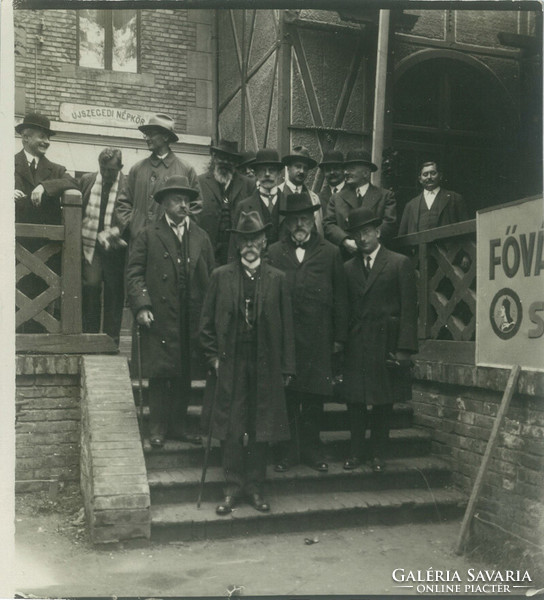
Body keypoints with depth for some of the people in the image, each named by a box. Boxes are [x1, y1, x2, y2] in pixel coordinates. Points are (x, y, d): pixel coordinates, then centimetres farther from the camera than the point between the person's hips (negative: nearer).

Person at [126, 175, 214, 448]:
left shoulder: (201, 237, 13)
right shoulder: (148, 235, 3)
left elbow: (210, 276, 13)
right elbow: (134, 274, -1)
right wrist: (141, 306, -13)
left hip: (192, 320, 3)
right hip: (159, 318, -3)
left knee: (184, 375, 9)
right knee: (159, 374, 1)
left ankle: (178, 426, 20)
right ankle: (158, 428, 13)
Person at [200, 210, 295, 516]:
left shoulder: (277, 279, 5)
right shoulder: (221, 276, 4)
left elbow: (287, 326, 5)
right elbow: (207, 322, 7)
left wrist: (287, 368, 2)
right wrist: (213, 357, -2)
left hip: (265, 367, 1)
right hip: (230, 365, 0)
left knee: (260, 430, 7)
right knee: (231, 430, 4)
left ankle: (255, 487, 21)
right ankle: (233, 487, 17)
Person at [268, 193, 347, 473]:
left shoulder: (330, 253, 7)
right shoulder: (274, 252, 8)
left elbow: (340, 299, 7)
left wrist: (339, 337, 3)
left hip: (317, 339, 0)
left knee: (315, 397, 5)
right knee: (286, 395, 4)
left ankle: (312, 449, 21)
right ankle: (288, 450, 18)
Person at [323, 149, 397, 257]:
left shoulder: (386, 196, 8)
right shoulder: (336, 198, 14)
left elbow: (389, 224, -3)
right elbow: (328, 225, 4)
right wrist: (345, 242, -14)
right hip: (345, 258, 1)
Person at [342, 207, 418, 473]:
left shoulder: (400, 264, 1)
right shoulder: (348, 268, 11)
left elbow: (409, 309, -3)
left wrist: (404, 347, -11)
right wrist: (341, 342, -1)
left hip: (386, 345, -2)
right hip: (355, 346, 2)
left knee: (384, 403, 6)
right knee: (354, 401, 5)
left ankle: (377, 453, 20)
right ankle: (356, 452, 18)